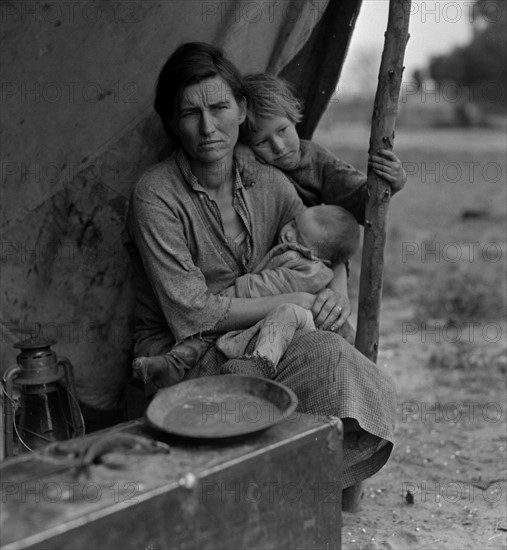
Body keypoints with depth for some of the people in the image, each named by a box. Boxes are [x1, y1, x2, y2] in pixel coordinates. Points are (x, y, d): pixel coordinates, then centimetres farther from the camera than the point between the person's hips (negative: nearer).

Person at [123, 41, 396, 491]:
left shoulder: (271, 185, 1)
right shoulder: (156, 196, -15)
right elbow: (191, 315, -19)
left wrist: (334, 293, -8)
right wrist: (293, 301, -15)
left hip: (257, 341, 5)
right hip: (178, 355, -5)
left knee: (327, 352, -24)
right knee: (328, 360, -26)